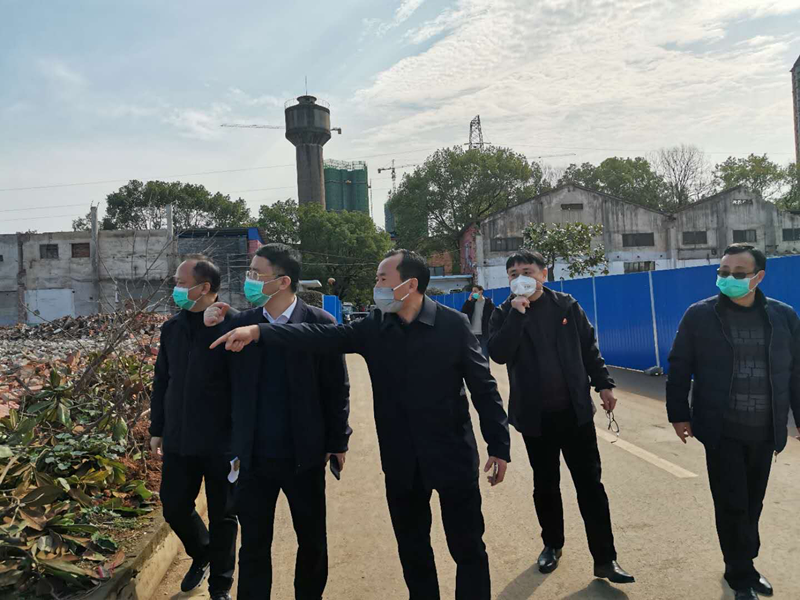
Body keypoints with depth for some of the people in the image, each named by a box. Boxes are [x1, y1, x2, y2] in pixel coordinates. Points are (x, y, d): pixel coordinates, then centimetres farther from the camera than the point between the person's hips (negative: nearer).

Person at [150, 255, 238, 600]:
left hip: (221, 443, -5)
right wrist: (157, 429, 13)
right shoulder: (171, 329, 5)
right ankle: (201, 555, 46)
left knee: (222, 516, 10)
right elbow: (161, 382, 13)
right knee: (174, 509, 15)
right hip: (179, 440, 5)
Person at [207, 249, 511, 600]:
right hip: (401, 461, 4)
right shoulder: (373, 327, -1)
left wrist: (499, 446, -6)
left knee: (468, 548, 11)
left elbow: (483, 387, -6)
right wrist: (258, 332, -26)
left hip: (453, 456, -3)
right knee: (412, 548, 20)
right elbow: (322, 336, -13)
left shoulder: (453, 324, -9)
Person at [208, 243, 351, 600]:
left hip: (304, 456, -1)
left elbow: (337, 389, -5)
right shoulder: (240, 323, -1)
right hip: (254, 457, 2)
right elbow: (229, 384, 5)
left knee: (313, 542, 17)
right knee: (253, 544, 14)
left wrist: (338, 443, -3)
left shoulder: (319, 323, -9)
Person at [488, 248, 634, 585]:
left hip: (574, 410, 0)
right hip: (535, 416, 0)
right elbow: (498, 354, -18)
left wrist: (603, 384, 4)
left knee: (590, 484, 4)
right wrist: (517, 314, -22)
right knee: (545, 485, 15)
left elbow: (589, 348, 8)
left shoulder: (567, 306, 1)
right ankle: (552, 544, 35)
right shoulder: (505, 314, -3)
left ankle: (605, 559, 15)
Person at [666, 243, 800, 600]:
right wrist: (679, 415, -4)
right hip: (722, 432, -3)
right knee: (732, 505, 3)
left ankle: (742, 567, 34)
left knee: (751, 504, 15)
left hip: (764, 433, 3)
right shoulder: (700, 315, -5)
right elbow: (679, 367, -2)